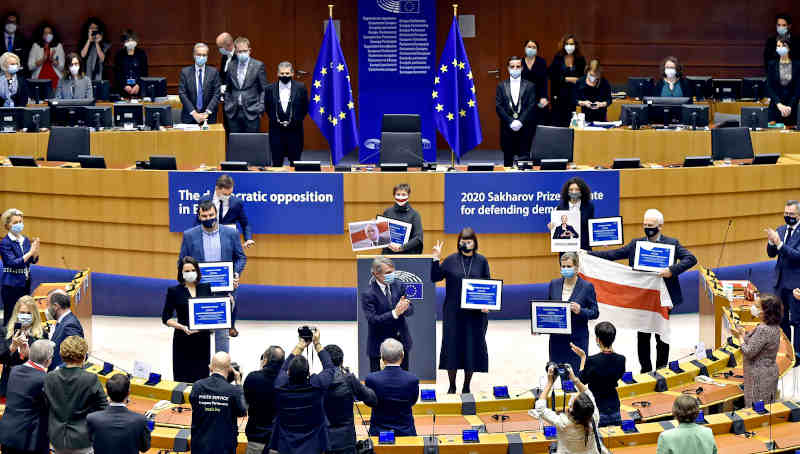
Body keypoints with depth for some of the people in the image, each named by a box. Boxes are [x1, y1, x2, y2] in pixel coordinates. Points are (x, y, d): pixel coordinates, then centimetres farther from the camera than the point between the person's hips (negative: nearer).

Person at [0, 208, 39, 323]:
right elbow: (13, 263, -18)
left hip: (25, 283, 6)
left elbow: (34, 260, 6)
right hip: (11, 285, -6)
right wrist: (30, 252, -23)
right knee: (10, 317, -2)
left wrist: (36, 249, -14)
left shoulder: (25, 240, 8)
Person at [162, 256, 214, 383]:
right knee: (183, 379, -4)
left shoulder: (206, 288, 7)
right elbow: (166, 318, 0)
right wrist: (183, 327, -15)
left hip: (203, 339, 2)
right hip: (183, 340, -2)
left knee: (201, 377, -2)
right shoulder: (174, 291, 0)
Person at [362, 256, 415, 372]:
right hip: (380, 345, -5)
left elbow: (410, 310, 2)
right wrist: (395, 313, -32)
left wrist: (404, 308, -22)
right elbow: (373, 320, -23)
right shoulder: (368, 294, -15)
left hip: (402, 343, 5)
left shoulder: (397, 285, 1)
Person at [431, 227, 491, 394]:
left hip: (475, 312, 0)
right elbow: (435, 277, -1)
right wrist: (436, 259, -12)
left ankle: (466, 385, 15)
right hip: (453, 312, 0)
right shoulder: (451, 260, 3)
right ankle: (452, 385, 15)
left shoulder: (481, 261, 4)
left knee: (472, 346, 3)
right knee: (452, 345, 2)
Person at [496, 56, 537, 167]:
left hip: (524, 128, -1)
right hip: (507, 128, 1)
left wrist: (520, 122, -15)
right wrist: (511, 122, -11)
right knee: (508, 160, 4)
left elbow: (531, 107, -3)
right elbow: (498, 107, 0)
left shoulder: (529, 86, 6)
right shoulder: (501, 86, 8)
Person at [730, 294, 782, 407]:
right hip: (770, 373, 10)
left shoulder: (763, 330, -26)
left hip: (760, 376, -10)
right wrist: (743, 334, 6)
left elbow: (749, 352, -22)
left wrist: (740, 336, -8)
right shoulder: (774, 327, 5)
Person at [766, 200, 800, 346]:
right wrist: (771, 242, -13)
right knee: (781, 318, 17)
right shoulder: (780, 230, 8)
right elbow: (771, 254, 8)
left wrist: (779, 243, -29)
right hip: (781, 281, 7)